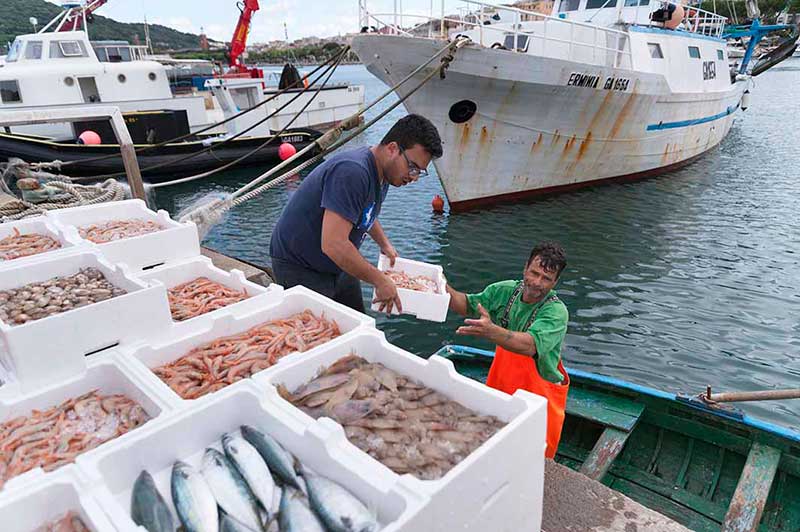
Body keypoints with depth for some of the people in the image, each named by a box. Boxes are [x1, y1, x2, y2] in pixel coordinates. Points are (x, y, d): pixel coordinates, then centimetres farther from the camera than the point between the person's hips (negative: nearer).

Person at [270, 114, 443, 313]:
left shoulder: (382, 172, 2)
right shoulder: (352, 172, -29)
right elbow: (333, 245, -35)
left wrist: (385, 244, 13)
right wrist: (380, 280, -25)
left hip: (337, 267, 9)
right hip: (301, 268, -9)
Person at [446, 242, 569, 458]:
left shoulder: (556, 312, -24)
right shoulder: (506, 290, -7)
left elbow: (530, 345, -41)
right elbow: (468, 305, 3)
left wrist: (491, 331, -57)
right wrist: (444, 288, -16)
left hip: (540, 397, -5)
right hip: (501, 386, 5)